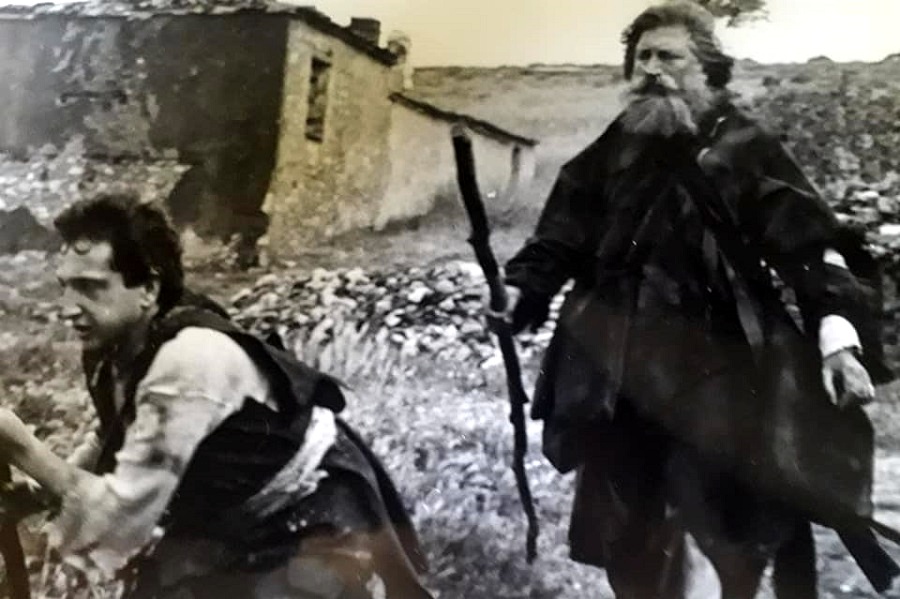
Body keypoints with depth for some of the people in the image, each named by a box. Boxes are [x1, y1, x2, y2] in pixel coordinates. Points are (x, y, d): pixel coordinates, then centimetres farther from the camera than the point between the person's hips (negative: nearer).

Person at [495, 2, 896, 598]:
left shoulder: (743, 149, -3)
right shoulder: (612, 152, 11)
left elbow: (812, 241, -10)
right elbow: (563, 237, 15)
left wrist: (837, 330, -22)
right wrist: (521, 286, 2)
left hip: (711, 375, -4)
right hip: (620, 375, 5)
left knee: (703, 525, -6)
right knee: (628, 537, 14)